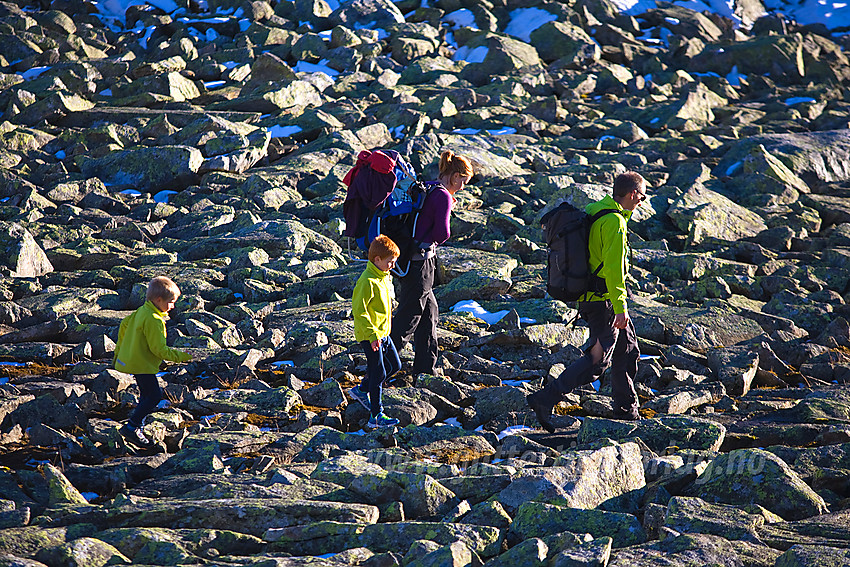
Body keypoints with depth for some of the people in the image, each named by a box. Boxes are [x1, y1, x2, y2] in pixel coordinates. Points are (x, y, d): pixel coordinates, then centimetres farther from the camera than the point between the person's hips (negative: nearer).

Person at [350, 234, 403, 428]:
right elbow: (359, 312, -24)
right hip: (369, 335, -9)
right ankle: (376, 416, 3)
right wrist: (372, 335, -26)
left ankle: (362, 390, 32)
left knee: (394, 365, 17)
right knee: (378, 374, -5)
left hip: (383, 332, 9)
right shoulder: (367, 282, -24)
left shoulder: (385, 277, 6)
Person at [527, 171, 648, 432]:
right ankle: (545, 400, -10)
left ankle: (626, 411, 26)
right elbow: (614, 268, -24)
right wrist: (620, 308, -23)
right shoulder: (615, 222, -20)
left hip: (587, 297, 10)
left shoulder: (592, 211, 9)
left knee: (627, 349, 18)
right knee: (597, 361, -6)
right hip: (604, 302, -10)